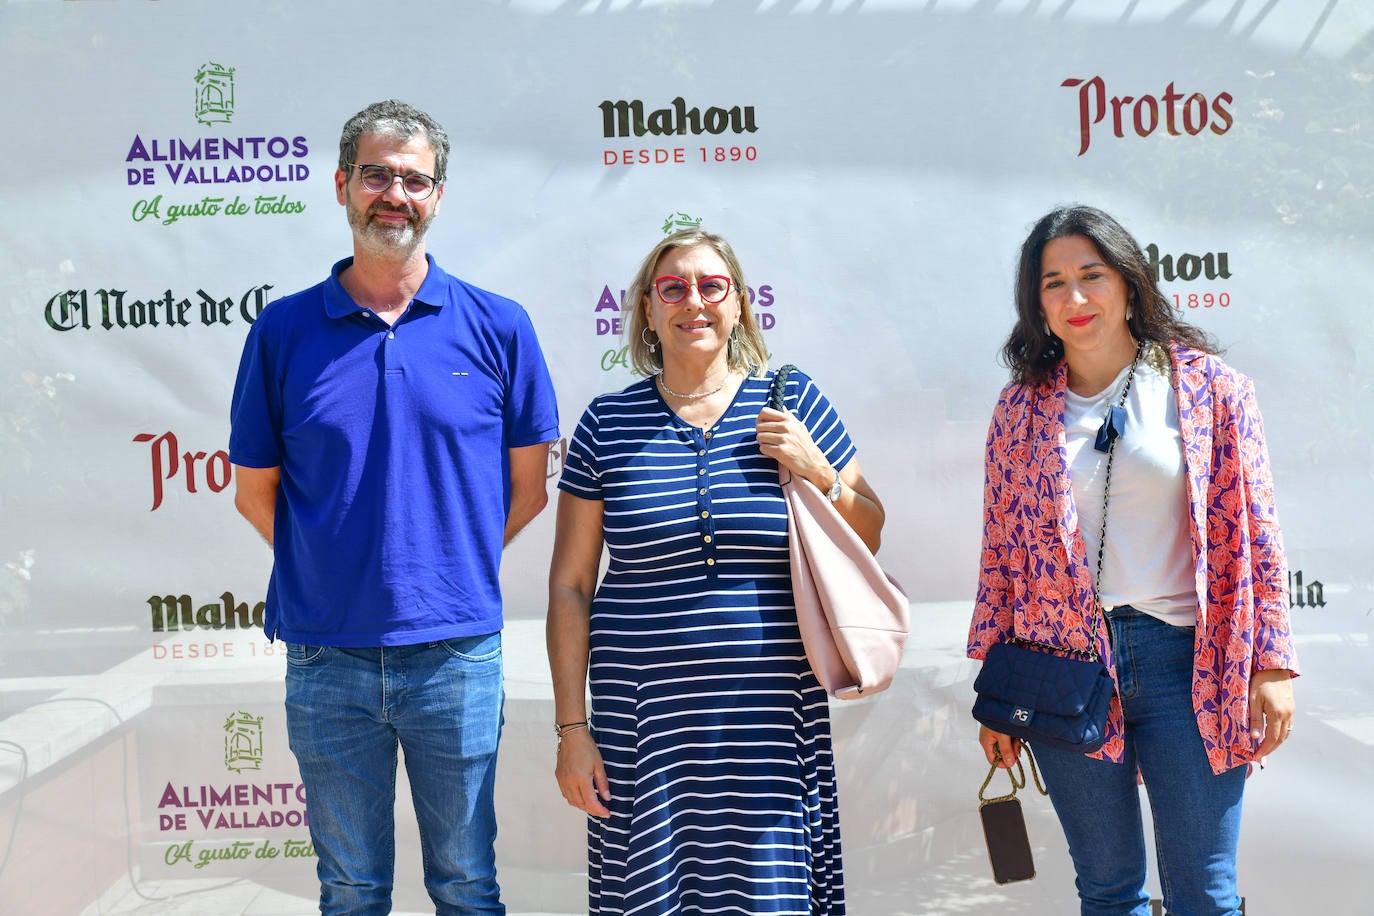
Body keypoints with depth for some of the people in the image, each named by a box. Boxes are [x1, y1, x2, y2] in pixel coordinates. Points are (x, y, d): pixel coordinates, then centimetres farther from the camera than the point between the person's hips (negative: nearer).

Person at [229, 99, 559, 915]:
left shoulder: (497, 326, -1)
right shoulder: (284, 329, 1)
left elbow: (528, 486, 5)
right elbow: (255, 493, 8)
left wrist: (452, 565, 6)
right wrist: (340, 568, 8)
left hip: (457, 652, -1)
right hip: (327, 655, 1)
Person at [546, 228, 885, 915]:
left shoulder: (792, 402, 4)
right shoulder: (608, 424, 3)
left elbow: (867, 539, 11)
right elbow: (570, 584, 4)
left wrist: (817, 472, -8)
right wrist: (572, 727, 1)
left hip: (771, 715, 0)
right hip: (644, 720, 0)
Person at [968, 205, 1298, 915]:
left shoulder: (1207, 384, 2)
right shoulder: (1022, 407, 5)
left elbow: (1253, 533, 1)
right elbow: (1000, 552, 6)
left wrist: (1271, 663, -3)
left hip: (1183, 659, -1)